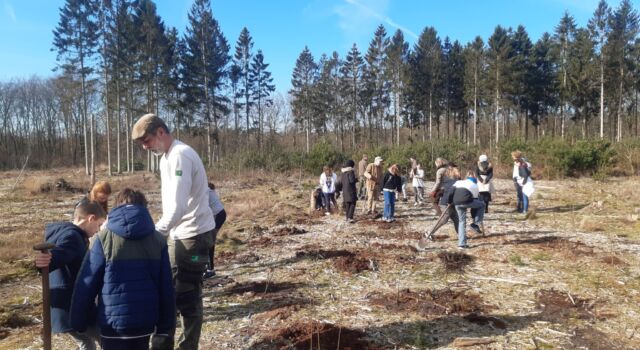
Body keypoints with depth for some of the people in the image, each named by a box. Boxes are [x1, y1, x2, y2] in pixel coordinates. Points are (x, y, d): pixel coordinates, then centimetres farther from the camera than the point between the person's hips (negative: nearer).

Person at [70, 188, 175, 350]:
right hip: (145, 321, 3)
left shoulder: (104, 238, -8)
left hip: (113, 322, -3)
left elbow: (86, 284, -6)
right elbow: (166, 287, 2)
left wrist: (78, 321, 6)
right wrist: (165, 324, 10)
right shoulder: (158, 240, 0)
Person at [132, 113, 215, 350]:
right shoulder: (168, 157, 13)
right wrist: (162, 233, 10)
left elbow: (178, 207, -26)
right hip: (180, 233, 10)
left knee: (186, 296, 0)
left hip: (193, 234, -10)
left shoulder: (179, 155, -19)